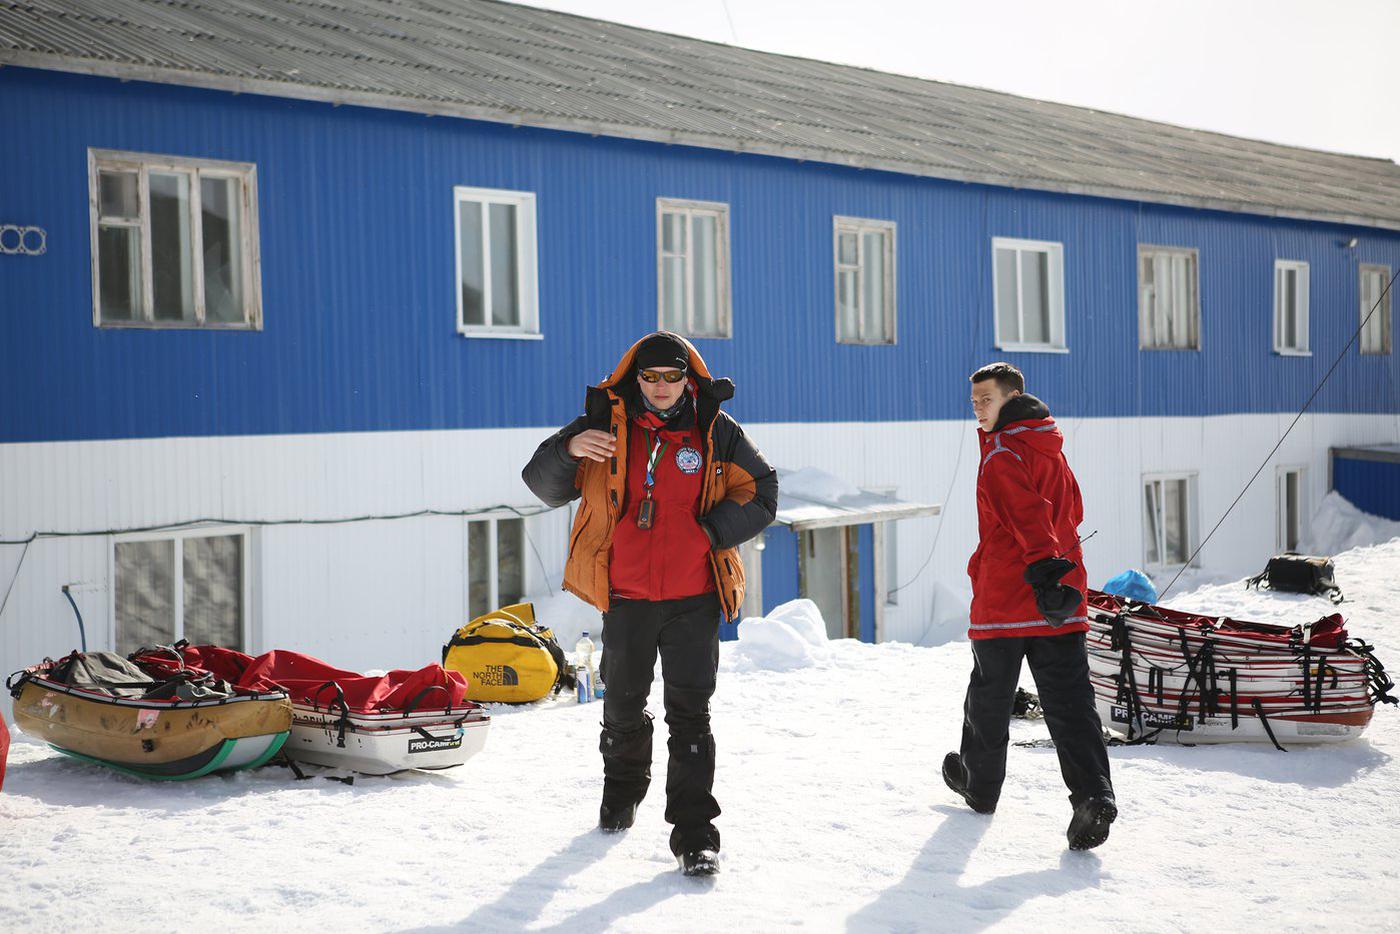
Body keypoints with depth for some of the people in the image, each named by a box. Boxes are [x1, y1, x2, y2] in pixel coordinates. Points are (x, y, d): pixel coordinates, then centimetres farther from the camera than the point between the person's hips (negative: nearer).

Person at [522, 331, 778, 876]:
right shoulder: (606, 425, -1)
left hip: (694, 599, -1)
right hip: (626, 596, 1)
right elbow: (544, 486, 0)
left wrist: (710, 532, -9)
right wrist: (568, 449, -21)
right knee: (624, 704, 17)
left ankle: (694, 832, -2)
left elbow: (760, 495, 5)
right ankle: (622, 789, 44)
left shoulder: (716, 433, -1)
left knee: (690, 714, -5)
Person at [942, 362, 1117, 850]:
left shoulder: (1002, 456, -11)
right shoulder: (1051, 451, 14)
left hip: (1004, 602, -6)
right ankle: (1092, 795, -16)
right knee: (1069, 701, 0)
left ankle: (979, 783, 31)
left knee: (990, 696, 14)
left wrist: (1043, 568, -36)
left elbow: (1028, 513, -26)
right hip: (1060, 605, 6)